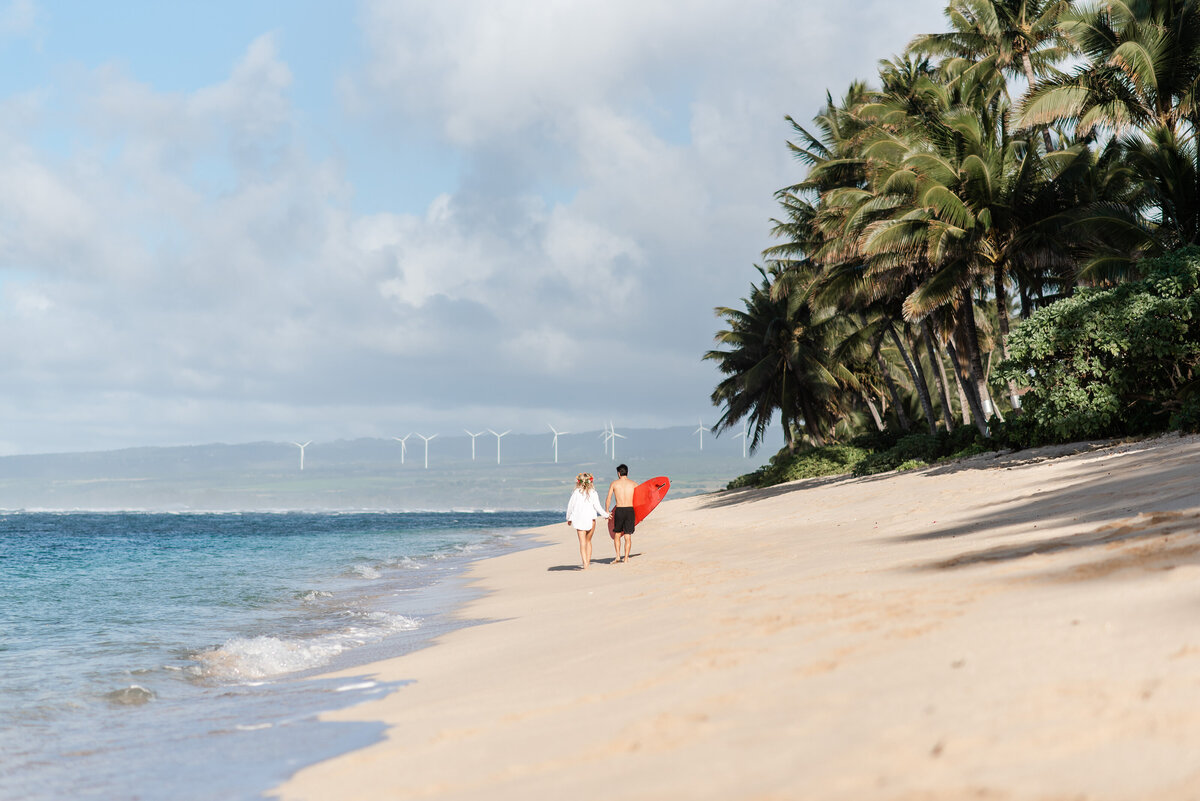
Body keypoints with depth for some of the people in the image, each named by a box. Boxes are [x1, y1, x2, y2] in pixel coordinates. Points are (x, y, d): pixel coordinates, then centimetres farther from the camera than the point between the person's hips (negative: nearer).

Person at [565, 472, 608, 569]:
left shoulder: (576, 492, 1)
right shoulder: (593, 493, -1)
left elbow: (570, 506, 4)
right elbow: (597, 507, -2)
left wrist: (569, 518, 17)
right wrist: (605, 515, 14)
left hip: (579, 520, 0)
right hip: (590, 519, 0)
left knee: (582, 542, -3)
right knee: (588, 541, 17)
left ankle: (585, 565, -14)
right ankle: (588, 562, 16)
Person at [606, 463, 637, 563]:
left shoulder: (614, 484, 4)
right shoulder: (633, 484, 7)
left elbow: (608, 499, 3)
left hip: (619, 510, -1)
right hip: (630, 510, 1)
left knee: (617, 535, 15)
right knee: (628, 536, 6)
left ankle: (618, 556, 4)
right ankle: (626, 558, 4)